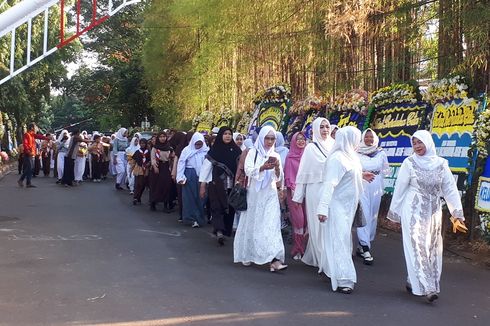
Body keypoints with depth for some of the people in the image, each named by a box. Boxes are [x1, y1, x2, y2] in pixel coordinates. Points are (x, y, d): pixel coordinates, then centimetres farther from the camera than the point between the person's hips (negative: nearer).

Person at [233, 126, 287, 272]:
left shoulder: (275, 156, 9)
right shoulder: (253, 153, 2)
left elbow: (279, 178, 3)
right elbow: (248, 171, -11)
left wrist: (277, 167, -18)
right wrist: (263, 167, -27)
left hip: (270, 195, 1)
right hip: (255, 194, -1)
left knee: (271, 225, -9)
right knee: (252, 224, 8)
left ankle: (274, 260, -17)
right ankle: (247, 255, 25)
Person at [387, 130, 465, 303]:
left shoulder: (441, 164, 1)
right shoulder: (409, 163, -6)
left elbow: (450, 188, 2)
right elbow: (399, 188, -2)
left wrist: (457, 212, -3)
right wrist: (394, 212, 0)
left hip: (434, 213, 4)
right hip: (413, 212, -3)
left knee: (433, 249, 7)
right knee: (417, 248, -8)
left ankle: (414, 281, 20)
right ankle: (427, 287, -9)